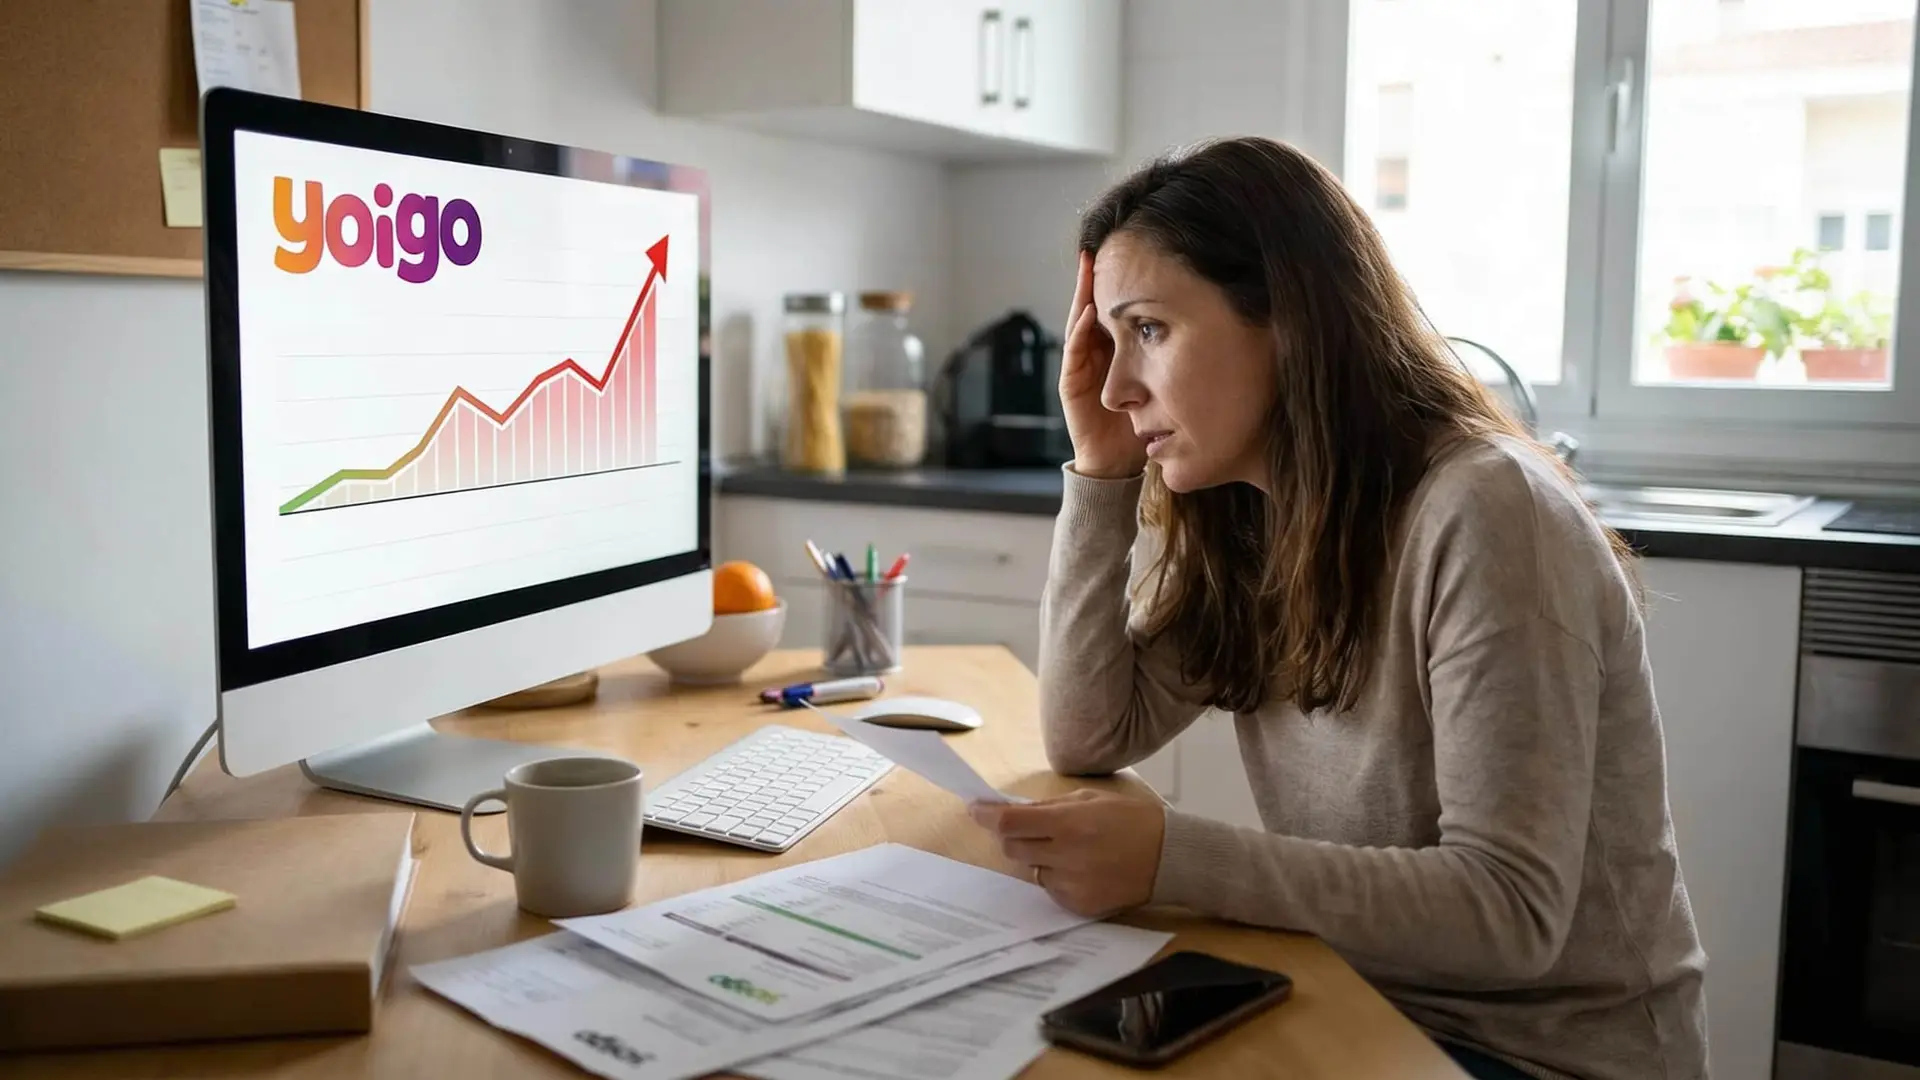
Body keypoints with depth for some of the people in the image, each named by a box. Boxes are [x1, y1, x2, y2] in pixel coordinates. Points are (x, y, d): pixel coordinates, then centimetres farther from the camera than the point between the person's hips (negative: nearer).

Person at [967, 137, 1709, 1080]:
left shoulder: (1483, 512, -25)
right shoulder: (1247, 513, 0)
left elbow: (1511, 912, -27)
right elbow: (1091, 737, 1)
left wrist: (1173, 859, -34)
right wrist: (1101, 472, -6)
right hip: (1366, 1001, 6)